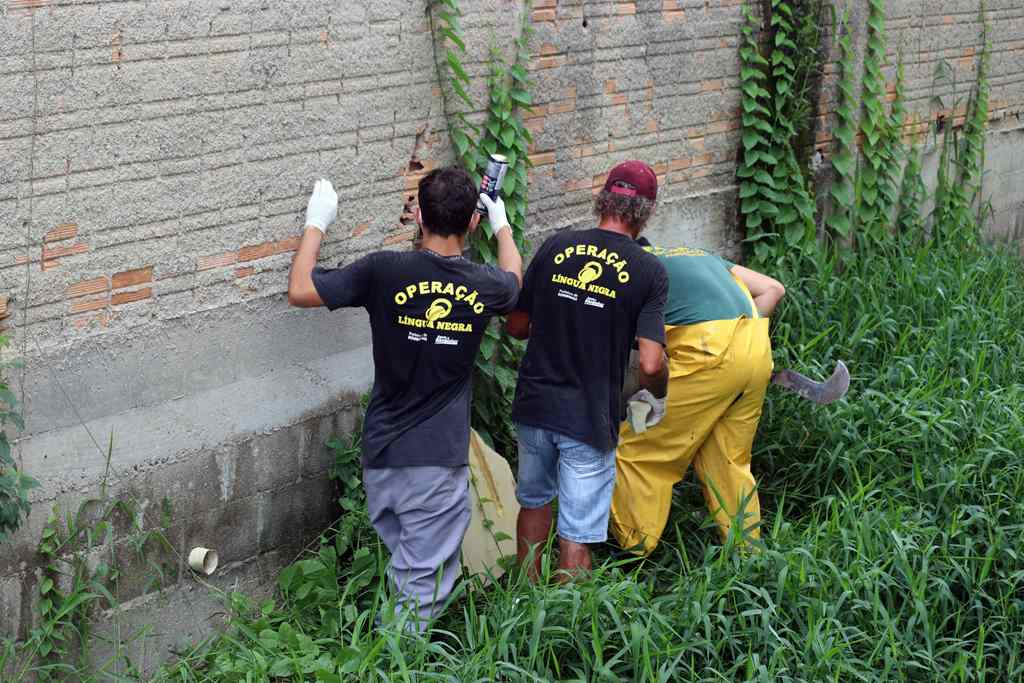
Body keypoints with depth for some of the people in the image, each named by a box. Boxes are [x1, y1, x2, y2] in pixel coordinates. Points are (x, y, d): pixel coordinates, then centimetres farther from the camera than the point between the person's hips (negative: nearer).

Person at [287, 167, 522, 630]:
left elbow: (299, 291, -3)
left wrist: (316, 223, 10)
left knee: (403, 566, 20)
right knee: (422, 591, 3)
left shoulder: (385, 272, -11)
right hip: (439, 462, -2)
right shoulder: (485, 286, -4)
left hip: (381, 455, 2)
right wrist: (502, 226, 39)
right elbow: (513, 280, 22)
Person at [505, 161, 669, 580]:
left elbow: (516, 327, 5)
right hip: (590, 419, -4)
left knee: (534, 502, 26)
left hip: (534, 405, 4)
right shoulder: (648, 272, -10)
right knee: (576, 536, 6)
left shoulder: (556, 248, -2)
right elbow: (650, 364, -16)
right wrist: (658, 397, 5)